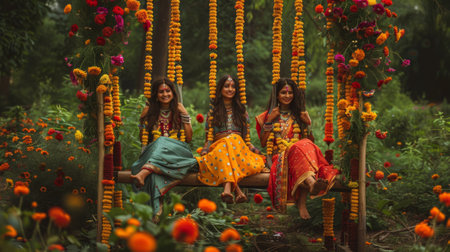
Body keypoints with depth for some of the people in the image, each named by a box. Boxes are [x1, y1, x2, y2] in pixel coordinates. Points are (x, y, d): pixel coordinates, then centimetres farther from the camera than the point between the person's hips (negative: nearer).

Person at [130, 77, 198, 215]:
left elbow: (189, 138, 9)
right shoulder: (150, 111, 14)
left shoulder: (179, 110, 13)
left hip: (178, 151, 0)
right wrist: (144, 114, 6)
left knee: (162, 142, -36)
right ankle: (156, 208, -53)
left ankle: (143, 174, -60)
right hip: (153, 149, 1)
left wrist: (185, 115, 1)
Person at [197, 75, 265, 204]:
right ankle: (237, 190, -55)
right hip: (217, 148, -1)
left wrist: (254, 149, 1)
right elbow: (208, 138, 13)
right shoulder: (212, 112, 19)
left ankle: (227, 188, -55)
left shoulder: (241, 111, 23)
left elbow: (246, 136, 18)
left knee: (232, 141, -37)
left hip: (239, 147, 1)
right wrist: (204, 153, -6)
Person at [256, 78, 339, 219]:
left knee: (306, 145, -37)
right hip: (279, 155, -2)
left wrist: (308, 124, 3)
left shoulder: (299, 115, 23)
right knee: (299, 149, -37)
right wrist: (269, 121, 0)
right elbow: (263, 143, 7)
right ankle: (312, 181, -68)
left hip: (300, 151, 2)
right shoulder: (268, 115, 18)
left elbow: (310, 140, 18)